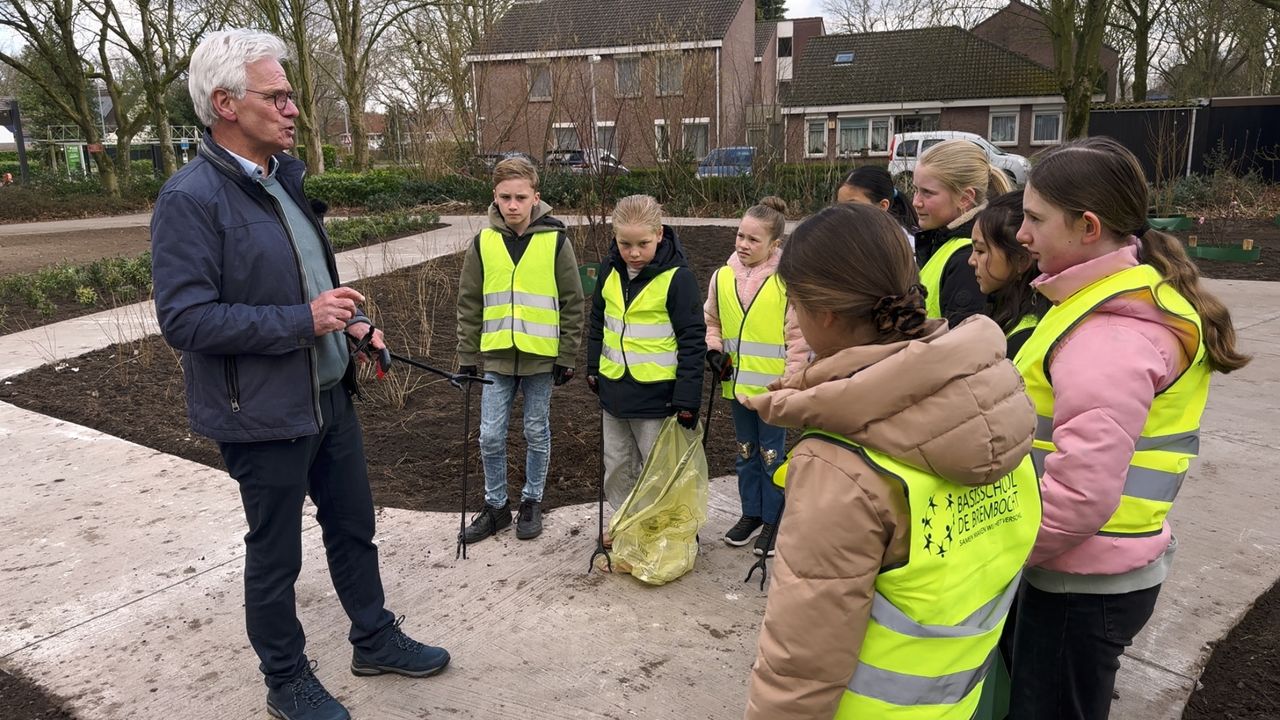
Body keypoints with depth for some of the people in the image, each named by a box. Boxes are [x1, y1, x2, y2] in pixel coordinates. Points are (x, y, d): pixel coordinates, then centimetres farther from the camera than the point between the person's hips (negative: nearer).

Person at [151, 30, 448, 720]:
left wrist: (354, 322, 5)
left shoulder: (283, 178, 9)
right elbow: (185, 319, -24)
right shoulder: (190, 197, -18)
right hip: (263, 414, -8)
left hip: (329, 396, 8)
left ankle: (376, 640, 40)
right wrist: (303, 321, -25)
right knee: (275, 555, 11)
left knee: (353, 527, 20)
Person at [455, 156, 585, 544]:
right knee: (490, 437, 6)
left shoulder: (555, 242, -7)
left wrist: (566, 357, -3)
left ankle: (532, 501, 29)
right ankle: (495, 506, 24)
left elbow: (572, 303, -2)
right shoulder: (483, 243, -1)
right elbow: (469, 304, 5)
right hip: (496, 358, 2)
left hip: (541, 358, -2)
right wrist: (467, 357, 4)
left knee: (536, 434, 11)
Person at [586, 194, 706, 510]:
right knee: (617, 471, 17)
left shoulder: (677, 277, -16)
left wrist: (687, 400, -17)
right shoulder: (611, 269, 1)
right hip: (614, 390, 6)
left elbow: (692, 340, -15)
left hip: (657, 394, -6)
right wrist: (593, 368, 15)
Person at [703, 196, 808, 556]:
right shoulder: (723, 277, 1)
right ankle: (751, 513, 34)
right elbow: (710, 321, 15)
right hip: (737, 383, 5)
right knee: (746, 452, 18)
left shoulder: (787, 281, -13)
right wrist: (714, 350, -2)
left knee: (772, 454, 7)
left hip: (773, 387, -5)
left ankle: (773, 519, 23)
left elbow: (798, 338, -10)